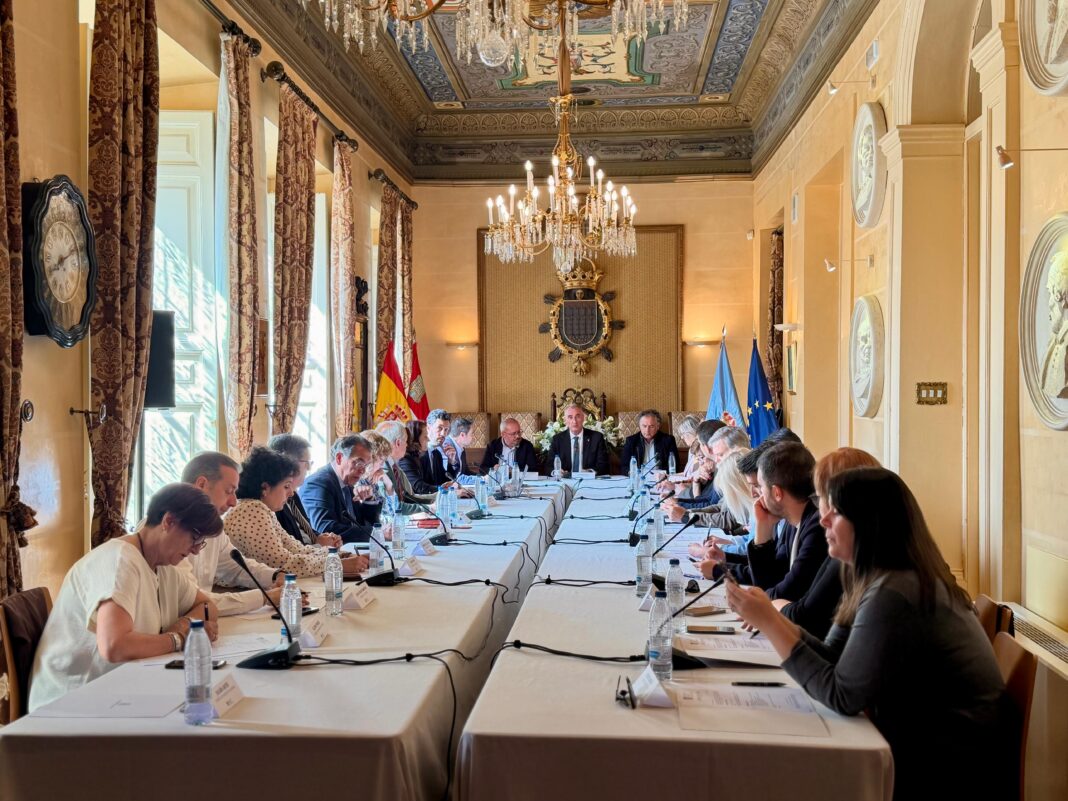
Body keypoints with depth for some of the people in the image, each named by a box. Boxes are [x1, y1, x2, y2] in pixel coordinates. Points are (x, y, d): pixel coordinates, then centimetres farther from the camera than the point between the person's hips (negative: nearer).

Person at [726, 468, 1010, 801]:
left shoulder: (893, 594, -26)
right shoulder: (877, 579, 4)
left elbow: (842, 696, -23)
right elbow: (834, 658, 4)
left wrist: (770, 623, -22)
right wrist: (770, 619, -8)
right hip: (923, 743, 8)